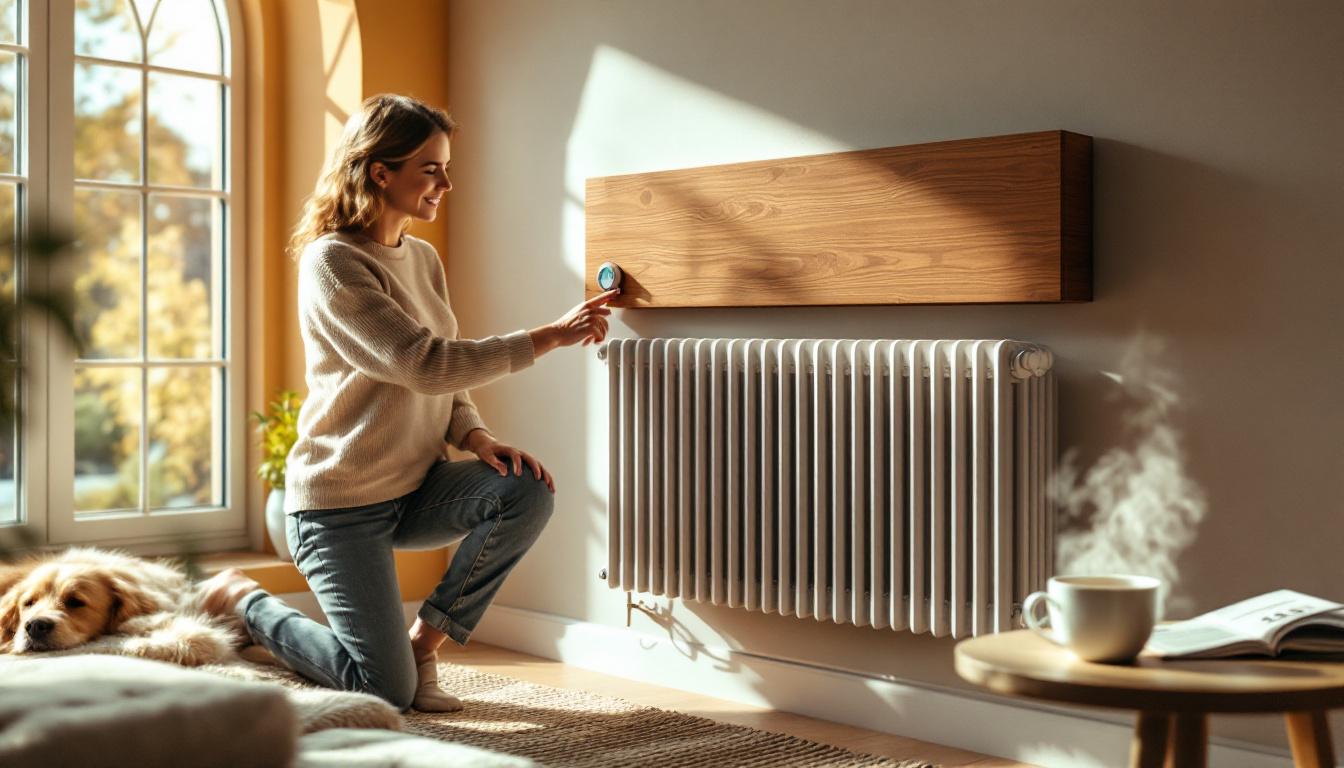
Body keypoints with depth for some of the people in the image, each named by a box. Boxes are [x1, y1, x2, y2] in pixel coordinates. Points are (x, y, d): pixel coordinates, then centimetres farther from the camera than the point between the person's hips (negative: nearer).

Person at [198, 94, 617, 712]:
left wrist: (475, 436, -8)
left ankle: (424, 640, -2)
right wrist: (549, 337, -24)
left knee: (527, 492, -22)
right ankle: (245, 602, 17)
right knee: (388, 693, -9)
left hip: (415, 489, 7)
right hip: (340, 501, -7)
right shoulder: (331, 263, -17)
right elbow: (424, 364, -26)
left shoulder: (423, 260, 9)